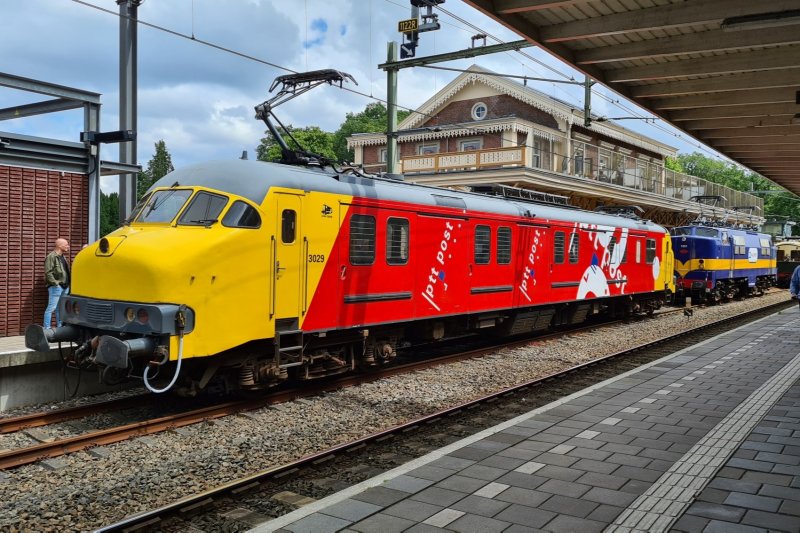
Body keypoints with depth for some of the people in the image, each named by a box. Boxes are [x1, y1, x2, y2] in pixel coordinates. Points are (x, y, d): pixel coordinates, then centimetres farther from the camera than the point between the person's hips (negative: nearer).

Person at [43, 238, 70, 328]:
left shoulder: (63, 256, 17)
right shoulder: (51, 256, -12)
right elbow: (48, 272, -18)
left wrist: (68, 283, 14)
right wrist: (55, 283, -19)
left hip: (65, 286, 9)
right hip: (56, 287, -9)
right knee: (51, 308, -8)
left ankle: (59, 327, 22)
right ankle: (47, 329, -6)